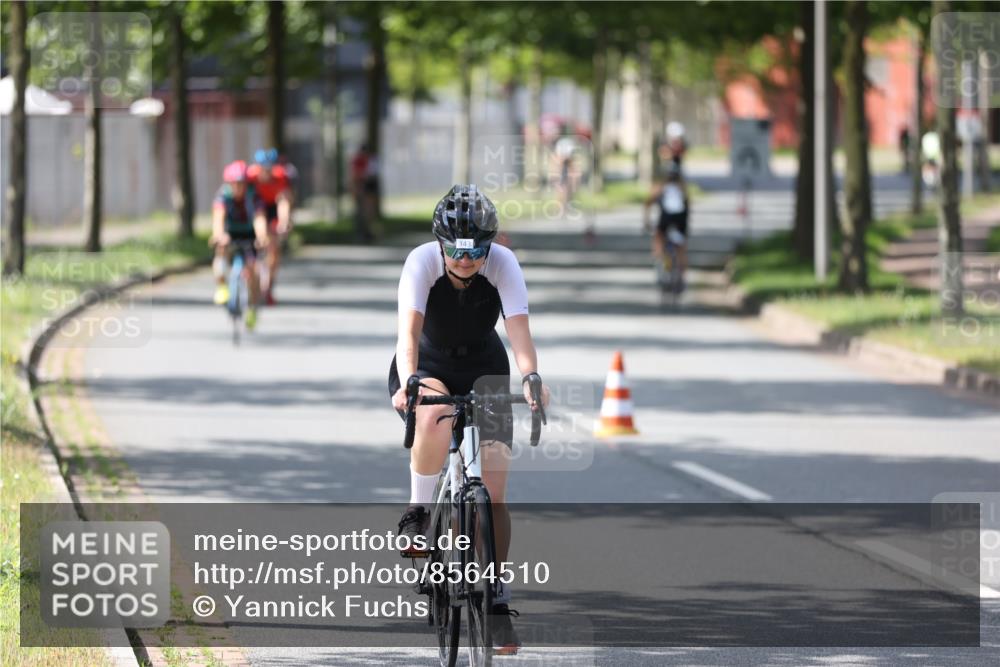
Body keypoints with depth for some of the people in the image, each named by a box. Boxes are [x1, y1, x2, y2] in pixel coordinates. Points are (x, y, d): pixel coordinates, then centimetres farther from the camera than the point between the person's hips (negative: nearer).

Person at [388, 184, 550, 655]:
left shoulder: (503, 264, -23)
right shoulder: (422, 262, -27)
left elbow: (519, 331, -33)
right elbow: (409, 330, -37)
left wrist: (532, 378, -52)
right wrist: (408, 382, -55)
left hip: (484, 369, 2)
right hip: (428, 367, -1)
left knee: (493, 489, -9)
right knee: (434, 418, -39)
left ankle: (495, 597, 3)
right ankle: (418, 513, -16)